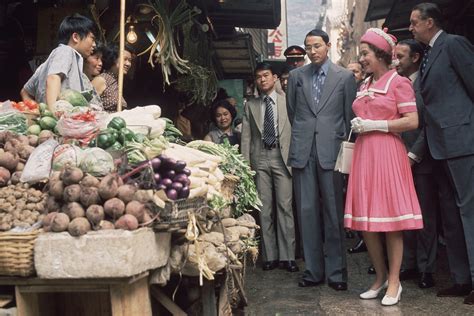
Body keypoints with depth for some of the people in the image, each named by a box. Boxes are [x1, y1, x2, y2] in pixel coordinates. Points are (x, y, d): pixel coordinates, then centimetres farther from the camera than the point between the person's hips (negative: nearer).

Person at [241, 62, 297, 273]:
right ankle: (270, 256, 9)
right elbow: (246, 136, 9)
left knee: (284, 207, -4)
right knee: (265, 209, 3)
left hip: (282, 157, -2)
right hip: (260, 158, 2)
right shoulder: (250, 106, 13)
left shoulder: (287, 101, 6)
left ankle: (287, 256, 1)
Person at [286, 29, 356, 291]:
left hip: (332, 151, -2)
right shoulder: (296, 76, 10)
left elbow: (349, 115, 8)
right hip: (302, 152, 2)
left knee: (333, 212, 1)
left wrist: (343, 144, 7)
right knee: (306, 211, 3)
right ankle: (313, 270, 12)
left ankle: (336, 271, 10)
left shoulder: (345, 77, 5)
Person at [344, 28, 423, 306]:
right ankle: (381, 277, 18)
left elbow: (412, 121, -11)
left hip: (388, 154, -6)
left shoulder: (399, 82, -3)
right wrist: (358, 125, 7)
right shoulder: (364, 86, 17)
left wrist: (375, 125, -12)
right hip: (363, 155, 7)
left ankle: (394, 281, 7)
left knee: (391, 218, -3)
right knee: (366, 220, 5)